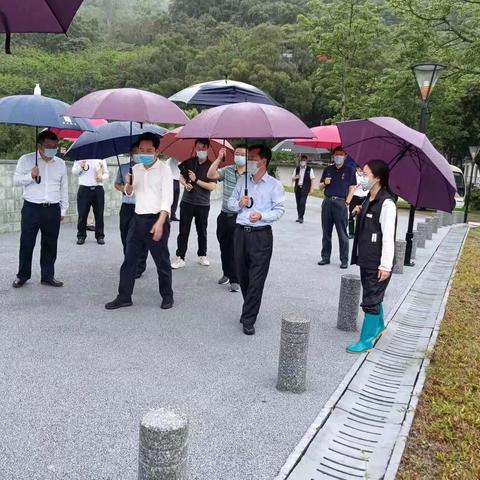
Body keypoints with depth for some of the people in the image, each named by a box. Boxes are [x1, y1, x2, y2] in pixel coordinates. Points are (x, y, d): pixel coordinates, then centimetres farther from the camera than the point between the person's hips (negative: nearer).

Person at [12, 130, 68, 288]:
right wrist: (30, 176, -17)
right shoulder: (26, 160, 1)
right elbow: (16, 180, 1)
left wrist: (63, 209, 12)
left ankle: (48, 276, 18)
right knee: (27, 243, 4)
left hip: (53, 210, 2)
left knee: (50, 244, 7)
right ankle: (22, 275, 18)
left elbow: (64, 188, 13)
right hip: (31, 208, -2)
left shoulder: (60, 163, 9)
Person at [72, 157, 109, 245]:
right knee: (82, 214, 1)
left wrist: (102, 177, -9)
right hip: (84, 189, -1)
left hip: (98, 189, 1)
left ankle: (100, 236, 13)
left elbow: (106, 173, 13)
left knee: (99, 214, 4)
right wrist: (81, 167, -12)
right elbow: (74, 172, 7)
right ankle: (81, 236, 12)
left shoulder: (101, 158, 11)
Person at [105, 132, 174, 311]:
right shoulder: (136, 169, 10)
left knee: (162, 262, 5)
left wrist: (160, 223, -25)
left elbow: (167, 199, -15)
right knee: (129, 260, 7)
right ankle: (124, 297, 16)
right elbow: (129, 193, 17)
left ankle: (167, 296, 20)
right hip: (138, 220, 6)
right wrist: (129, 184, -7)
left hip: (156, 220, -6)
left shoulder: (164, 170, -9)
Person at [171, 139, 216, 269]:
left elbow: (212, 187, -13)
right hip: (187, 202, 2)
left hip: (203, 204, -1)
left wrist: (196, 180, -17)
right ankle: (180, 258, 4)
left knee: (202, 231, 11)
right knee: (183, 231, 1)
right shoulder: (189, 162, 3)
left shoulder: (211, 166, -6)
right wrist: (185, 184, -5)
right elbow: (181, 177, 16)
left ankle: (202, 256, 26)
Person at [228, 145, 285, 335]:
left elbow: (279, 209, -6)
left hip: (261, 235, -5)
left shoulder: (274, 185, -1)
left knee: (256, 279, -5)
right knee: (243, 276, 11)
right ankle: (249, 310, 30)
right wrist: (239, 203, -6)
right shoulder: (242, 181, 12)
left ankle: (248, 320, 2)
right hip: (241, 232, 5)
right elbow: (231, 203, 16)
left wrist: (261, 216, -22)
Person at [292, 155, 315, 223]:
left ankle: (301, 217, -11)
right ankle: (299, 217, 18)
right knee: (298, 203, 8)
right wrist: (296, 177, -8)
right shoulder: (297, 169, 11)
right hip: (297, 187, 4)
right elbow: (292, 179, 15)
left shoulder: (309, 169, 1)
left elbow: (312, 179, 0)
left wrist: (311, 189, -7)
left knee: (302, 202, -13)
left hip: (305, 188, -4)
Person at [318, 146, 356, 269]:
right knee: (326, 232, 8)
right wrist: (325, 183, -4)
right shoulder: (328, 169, 13)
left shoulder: (349, 170, 3)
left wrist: (346, 203, -9)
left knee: (342, 233, -2)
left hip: (340, 202, -4)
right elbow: (320, 186, 19)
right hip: (327, 202, 4)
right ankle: (325, 257, 17)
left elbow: (352, 188, 0)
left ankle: (344, 260, 4)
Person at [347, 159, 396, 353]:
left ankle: (366, 340, 9)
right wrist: (360, 213, 1)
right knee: (373, 296, 23)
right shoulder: (369, 199, 8)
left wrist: (386, 266, -21)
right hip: (366, 258, 9)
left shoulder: (386, 203, -18)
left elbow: (388, 237, -20)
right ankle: (379, 325, 44)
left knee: (371, 300, -1)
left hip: (378, 263, -9)